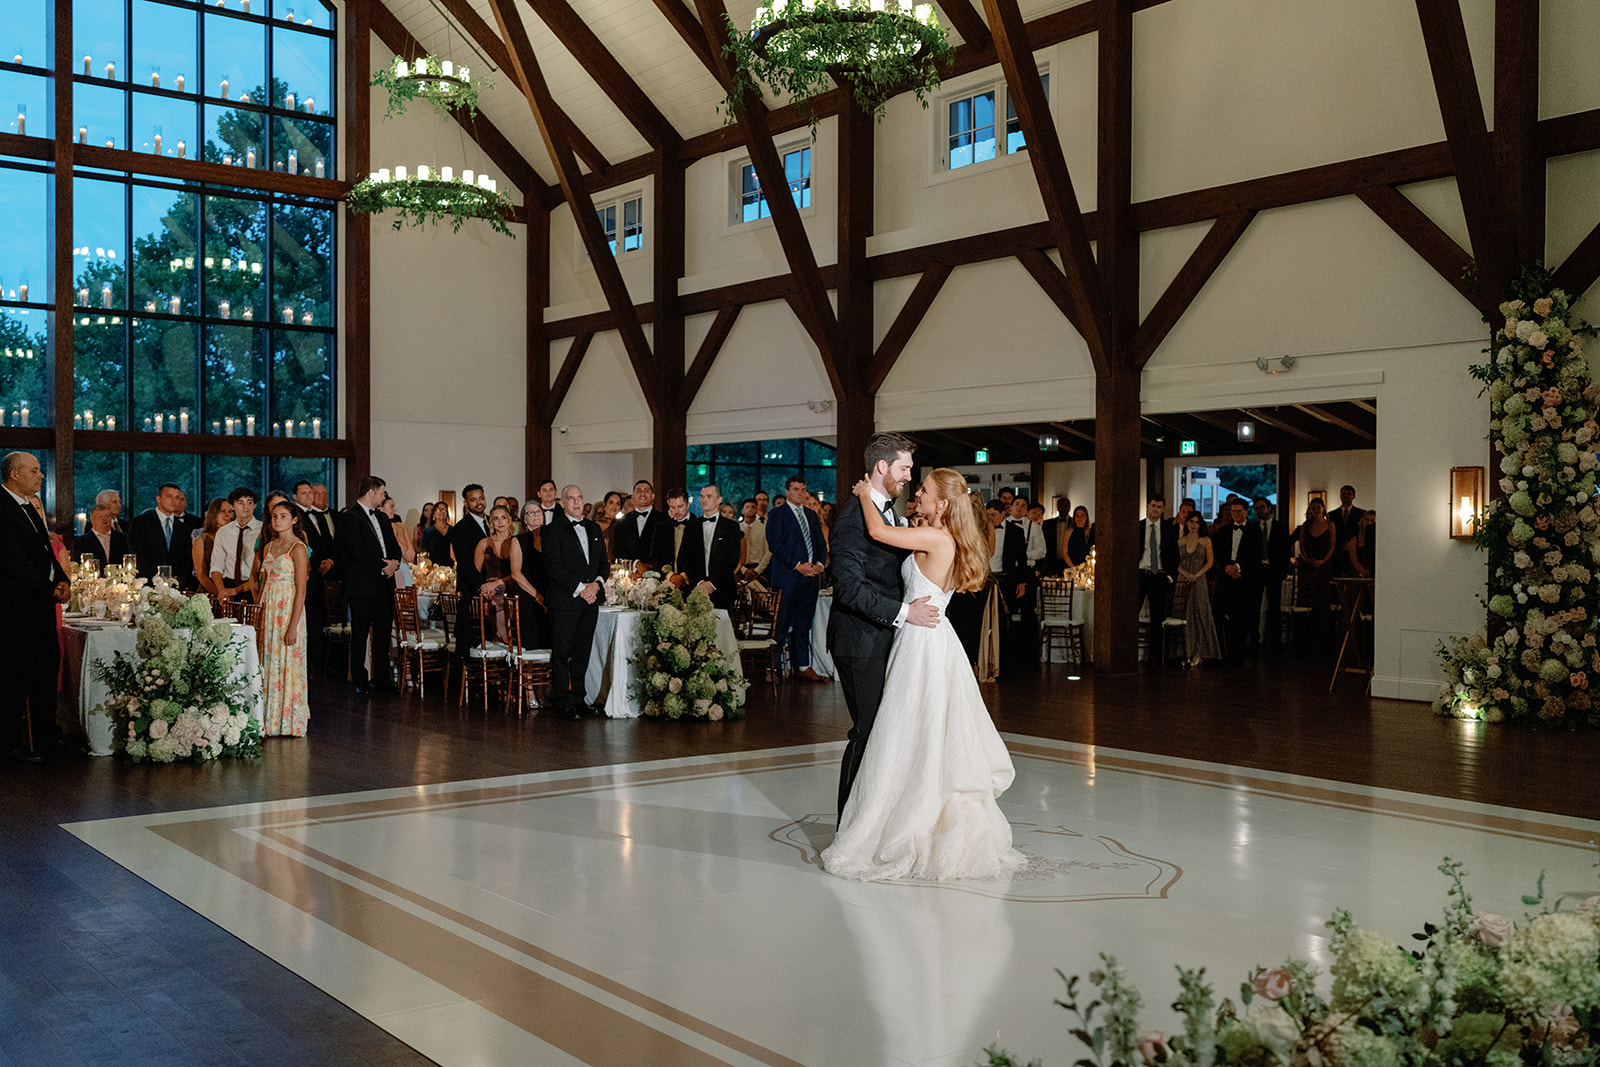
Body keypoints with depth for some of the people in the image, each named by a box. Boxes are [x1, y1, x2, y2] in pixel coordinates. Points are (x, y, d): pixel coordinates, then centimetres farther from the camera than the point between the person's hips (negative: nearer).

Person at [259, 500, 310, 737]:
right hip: (269, 611, 7)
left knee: (288, 664, -4)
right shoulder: (269, 547, 13)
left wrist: (293, 626, -18)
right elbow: (264, 584, 17)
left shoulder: (298, 548, -9)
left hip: (288, 610, -7)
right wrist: (261, 617, 10)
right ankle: (271, 724, 14)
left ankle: (289, 723, 5)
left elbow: (301, 590, -13)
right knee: (270, 663, 7)